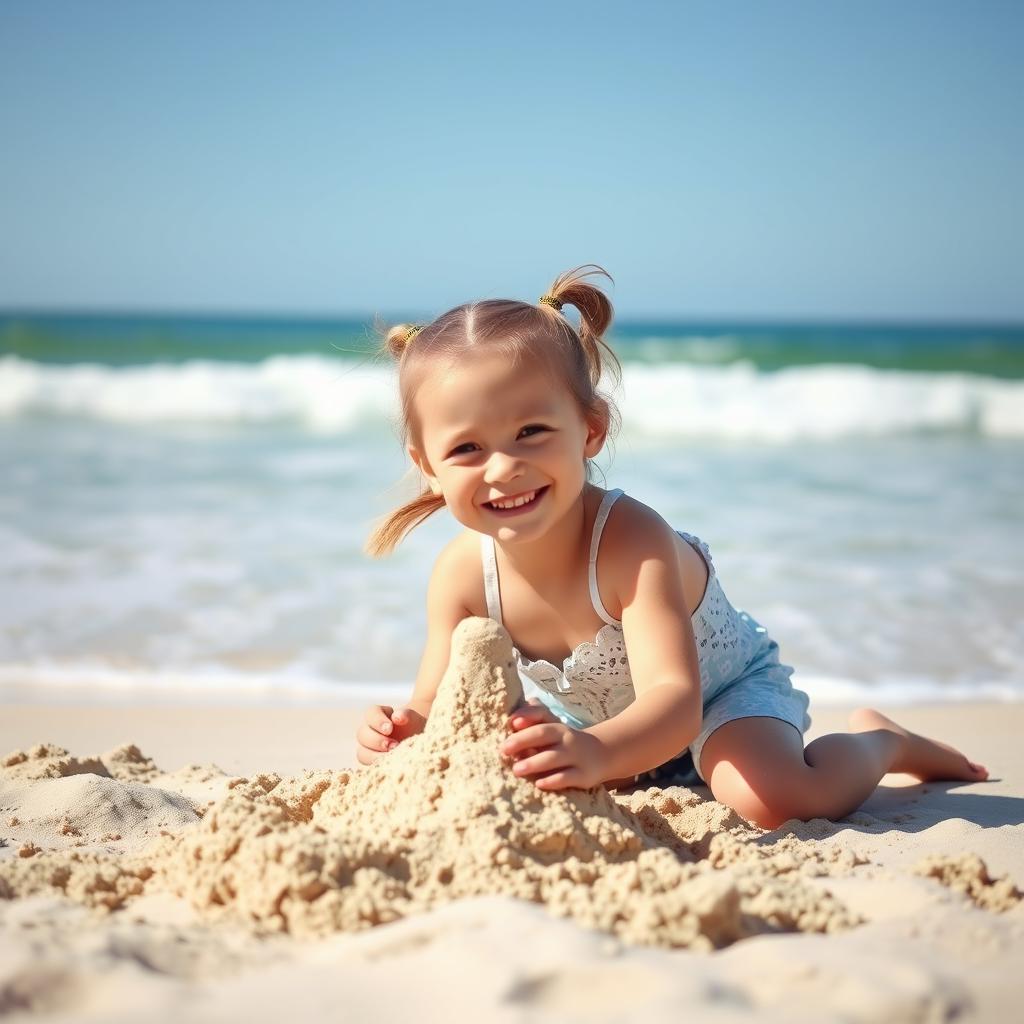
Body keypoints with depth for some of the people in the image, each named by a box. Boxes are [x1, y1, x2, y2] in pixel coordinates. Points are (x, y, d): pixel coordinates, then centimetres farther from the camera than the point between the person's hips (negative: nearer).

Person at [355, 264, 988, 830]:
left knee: (771, 797, -32)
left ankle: (877, 740, 6)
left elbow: (676, 700, -46)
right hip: (589, 715, 7)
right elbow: (440, 704, -17)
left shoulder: (632, 542, -38)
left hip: (723, 688, -6)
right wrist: (409, 731, -42)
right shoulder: (461, 574, -22)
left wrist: (598, 752, -68)